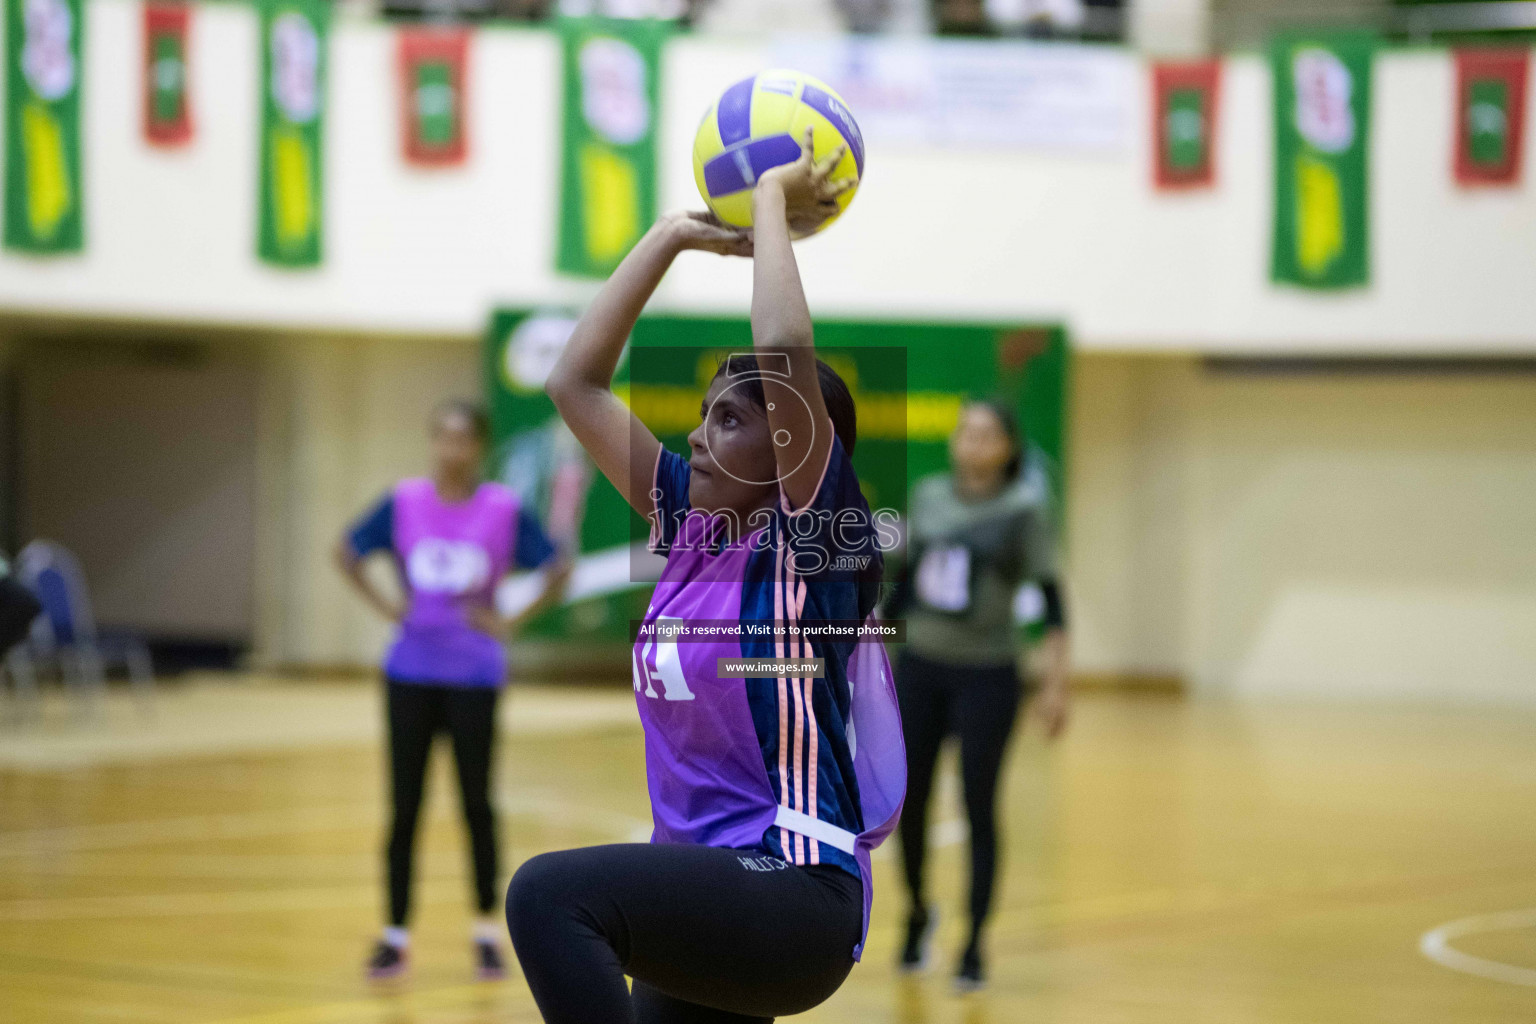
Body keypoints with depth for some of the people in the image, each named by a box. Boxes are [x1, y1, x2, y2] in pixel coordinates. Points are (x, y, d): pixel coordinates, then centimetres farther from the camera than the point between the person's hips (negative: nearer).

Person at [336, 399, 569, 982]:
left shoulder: (505, 511, -5)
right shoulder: (404, 503, 0)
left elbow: (557, 572, 0)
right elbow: (347, 553, 11)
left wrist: (511, 623, -7)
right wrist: (383, 605, 1)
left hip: (474, 677, -1)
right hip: (411, 675, 1)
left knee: (477, 804, 4)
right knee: (404, 807, 3)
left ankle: (487, 934, 16)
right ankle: (395, 936, 10)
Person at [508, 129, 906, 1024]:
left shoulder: (811, 536, -7)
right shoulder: (692, 526, 11)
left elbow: (786, 353, -21)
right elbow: (577, 383, 14)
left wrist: (772, 202, -8)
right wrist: (676, 236, 13)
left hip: (796, 893, -9)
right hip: (707, 900, 9)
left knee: (551, 894, -31)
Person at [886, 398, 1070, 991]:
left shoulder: (1023, 508, -8)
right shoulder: (928, 497, 4)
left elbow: (1051, 598, -8)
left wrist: (1056, 683, -13)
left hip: (987, 675, -4)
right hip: (920, 668, 4)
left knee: (979, 809, -2)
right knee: (909, 801, 6)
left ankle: (974, 947, 7)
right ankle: (917, 912, 32)